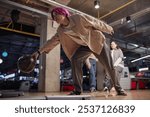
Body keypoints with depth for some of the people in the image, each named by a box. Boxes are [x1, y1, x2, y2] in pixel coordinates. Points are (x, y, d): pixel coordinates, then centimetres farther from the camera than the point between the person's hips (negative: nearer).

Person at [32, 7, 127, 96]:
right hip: (84, 46, 4)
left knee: (109, 67, -2)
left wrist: (108, 29, 1)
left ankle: (118, 88, 19)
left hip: (97, 42, -3)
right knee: (75, 59, -24)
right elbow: (52, 41, -1)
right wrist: (39, 51, -6)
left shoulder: (78, 18, -20)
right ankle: (78, 90, -15)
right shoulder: (61, 31, -5)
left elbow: (96, 22, -11)